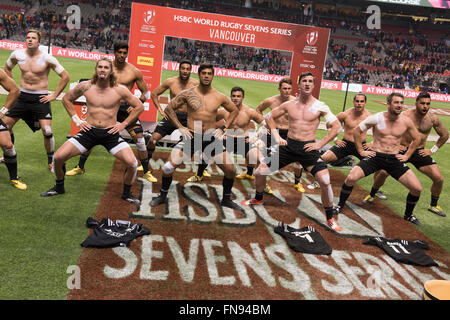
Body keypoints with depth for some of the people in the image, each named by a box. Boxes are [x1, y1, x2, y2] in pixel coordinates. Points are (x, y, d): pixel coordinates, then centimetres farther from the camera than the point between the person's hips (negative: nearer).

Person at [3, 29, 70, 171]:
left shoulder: (47, 58, -11)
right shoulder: (17, 55, 0)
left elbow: (65, 77, -7)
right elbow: (7, 68, 22)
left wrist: (54, 95, -7)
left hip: (40, 98, -4)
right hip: (22, 96, 4)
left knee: (47, 131, -14)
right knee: (5, 125, 7)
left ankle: (51, 161, 8)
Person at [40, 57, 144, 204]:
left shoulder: (120, 90, -7)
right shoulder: (85, 86, -2)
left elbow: (139, 107, 4)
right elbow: (66, 99, 15)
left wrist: (123, 124, -1)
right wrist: (76, 120, 7)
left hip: (110, 133, -1)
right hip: (89, 131, 2)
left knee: (132, 163, -18)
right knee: (58, 157, -7)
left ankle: (126, 193, 10)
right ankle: (59, 188, 23)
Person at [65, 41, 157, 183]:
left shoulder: (134, 72, -2)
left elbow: (146, 93, 5)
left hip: (125, 108, -1)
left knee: (140, 140, -9)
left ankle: (146, 172, 8)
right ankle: (80, 167, 22)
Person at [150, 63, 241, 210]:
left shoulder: (219, 97, 0)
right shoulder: (188, 93, -3)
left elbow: (234, 110, 17)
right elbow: (169, 108, 6)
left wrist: (223, 128, 7)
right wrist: (180, 127, -2)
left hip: (211, 138, 2)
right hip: (191, 137, -1)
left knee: (230, 170, -3)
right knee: (168, 167, -11)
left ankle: (226, 199, 21)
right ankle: (162, 195, 15)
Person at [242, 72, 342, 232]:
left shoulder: (320, 107, -2)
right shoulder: (289, 105, 5)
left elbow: (336, 126, -1)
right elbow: (269, 117, 17)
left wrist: (320, 143, -8)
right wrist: (276, 136, 6)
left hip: (308, 148, -3)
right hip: (288, 146, 3)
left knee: (325, 181, -18)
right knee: (260, 171, 0)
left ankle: (330, 217, 5)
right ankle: (258, 199, 30)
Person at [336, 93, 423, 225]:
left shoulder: (406, 121, -1)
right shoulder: (377, 118, -8)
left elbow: (416, 139, 16)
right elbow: (357, 131, 1)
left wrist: (406, 155, 9)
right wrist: (361, 151, -1)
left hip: (394, 159, 3)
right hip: (375, 156, -2)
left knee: (417, 188, -6)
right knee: (351, 177, -23)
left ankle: (408, 215, 23)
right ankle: (340, 206, 3)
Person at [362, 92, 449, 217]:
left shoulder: (433, 118, -5)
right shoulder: (405, 116, -14)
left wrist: (432, 150, 5)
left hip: (419, 152, 3)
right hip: (402, 150, -3)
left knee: (439, 179, -4)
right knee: (383, 172, -15)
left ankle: (433, 205, 20)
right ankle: (371, 195, 11)